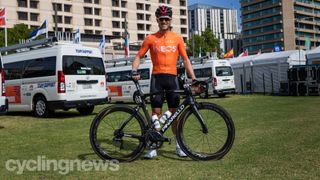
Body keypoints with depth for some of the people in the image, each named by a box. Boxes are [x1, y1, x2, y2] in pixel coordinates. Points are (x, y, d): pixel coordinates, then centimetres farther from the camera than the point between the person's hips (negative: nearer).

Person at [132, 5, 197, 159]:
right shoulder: (150, 39, 4)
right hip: (157, 78, -1)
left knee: (174, 113, 5)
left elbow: (185, 59, 7)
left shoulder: (177, 38, 7)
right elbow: (139, 56, 6)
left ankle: (179, 145, 17)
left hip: (172, 78, 1)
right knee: (156, 112, 0)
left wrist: (193, 78, -1)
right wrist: (134, 71, -12)